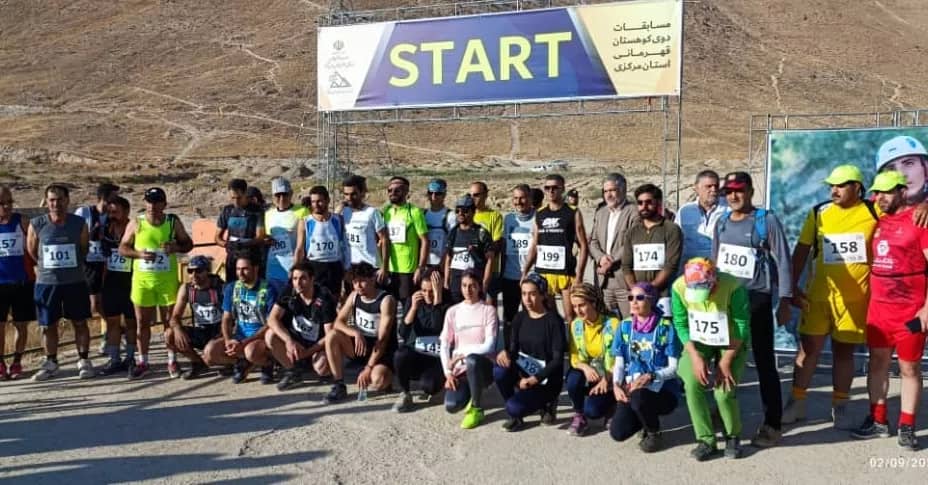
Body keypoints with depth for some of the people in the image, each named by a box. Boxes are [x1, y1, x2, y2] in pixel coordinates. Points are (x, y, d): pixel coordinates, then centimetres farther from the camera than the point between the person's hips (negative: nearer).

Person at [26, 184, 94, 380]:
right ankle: (51, 363, 24)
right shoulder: (36, 225, -6)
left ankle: (84, 360, 19)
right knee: (48, 326, 9)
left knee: (80, 322, 8)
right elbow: (31, 252, 7)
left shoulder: (79, 224, -5)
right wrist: (47, 268, 13)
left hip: (75, 282, 0)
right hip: (46, 283, 0)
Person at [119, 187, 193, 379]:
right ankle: (142, 362, 18)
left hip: (168, 279, 0)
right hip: (142, 279, 1)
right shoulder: (136, 223, 0)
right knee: (142, 322, 7)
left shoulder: (173, 222, 1)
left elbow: (188, 243, 8)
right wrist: (138, 253, -15)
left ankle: (172, 360, 18)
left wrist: (177, 247, -13)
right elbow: (122, 248, 4)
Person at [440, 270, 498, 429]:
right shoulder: (453, 311, 7)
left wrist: (462, 355, -16)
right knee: (451, 406, -23)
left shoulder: (488, 310, -2)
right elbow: (444, 345, 4)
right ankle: (471, 394, 15)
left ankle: (477, 408, -16)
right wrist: (448, 372, -7)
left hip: (483, 364, -3)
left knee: (472, 360, -40)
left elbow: (489, 346, -11)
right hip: (460, 367, 3)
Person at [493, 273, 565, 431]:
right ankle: (515, 415, -3)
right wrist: (504, 352, -23)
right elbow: (513, 348, 1)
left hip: (546, 379, -5)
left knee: (514, 407, -26)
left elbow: (558, 359, -16)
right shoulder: (519, 318, 3)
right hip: (524, 370, 5)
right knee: (500, 370, -27)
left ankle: (545, 403, 7)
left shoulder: (554, 320, -14)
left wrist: (534, 379, -24)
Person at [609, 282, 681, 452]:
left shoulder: (666, 326, -9)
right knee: (617, 433, -16)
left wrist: (650, 377, -25)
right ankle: (648, 418, 18)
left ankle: (654, 433, -3)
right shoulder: (625, 326, 3)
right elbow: (619, 363, 6)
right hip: (630, 388, 4)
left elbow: (673, 367, -9)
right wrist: (616, 385, -11)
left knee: (638, 397, -37)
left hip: (663, 389, -4)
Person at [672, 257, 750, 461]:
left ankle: (733, 437, 13)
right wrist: (696, 357, -21)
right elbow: (681, 324, -12)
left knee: (724, 391, -17)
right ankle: (706, 440, -2)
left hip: (731, 343, -2)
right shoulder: (679, 287, -22)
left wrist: (726, 361, -21)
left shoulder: (733, 287, -29)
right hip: (698, 342, 3)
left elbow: (742, 327, -20)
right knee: (692, 384, -18)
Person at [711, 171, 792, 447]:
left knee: (764, 362, 0)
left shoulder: (766, 221, -7)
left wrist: (784, 301, -11)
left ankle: (772, 425, 6)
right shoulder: (721, 223, 9)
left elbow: (783, 261, -8)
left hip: (757, 299, -5)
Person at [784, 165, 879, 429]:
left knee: (844, 351, 10)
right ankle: (796, 403, 17)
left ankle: (839, 406, 23)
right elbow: (801, 251, 3)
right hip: (818, 294, 1)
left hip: (854, 297, -1)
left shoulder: (873, 211, -2)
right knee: (808, 348, 6)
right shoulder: (819, 212, 1)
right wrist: (793, 287, 0)